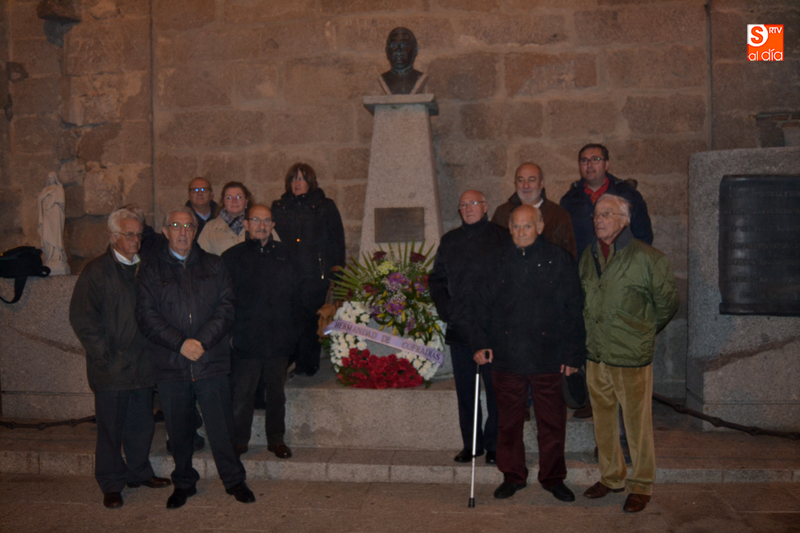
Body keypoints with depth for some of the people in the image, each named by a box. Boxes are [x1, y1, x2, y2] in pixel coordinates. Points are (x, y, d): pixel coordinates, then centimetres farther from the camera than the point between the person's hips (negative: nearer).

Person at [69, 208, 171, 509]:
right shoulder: (96, 271, -4)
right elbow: (82, 319, -8)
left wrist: (152, 349, 5)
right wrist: (106, 354, -12)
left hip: (143, 365, 5)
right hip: (111, 369, -4)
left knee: (142, 424, 13)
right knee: (111, 427, 4)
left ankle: (139, 472, 30)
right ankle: (112, 485, 18)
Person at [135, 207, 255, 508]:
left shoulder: (214, 266, 10)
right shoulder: (151, 271, 7)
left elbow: (226, 309, 1)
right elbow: (147, 317, -2)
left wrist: (203, 341, -12)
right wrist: (181, 343, -13)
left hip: (211, 361, 0)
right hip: (170, 364, 1)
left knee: (221, 425, 2)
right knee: (178, 429, 10)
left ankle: (234, 480, 19)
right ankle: (183, 484, 29)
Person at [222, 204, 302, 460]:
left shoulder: (284, 255, 9)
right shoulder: (233, 256, 3)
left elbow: (295, 294, 11)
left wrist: (292, 328, 5)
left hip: (279, 339, 2)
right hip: (246, 340, -2)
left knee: (276, 392, 12)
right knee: (242, 393, 1)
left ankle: (276, 439, 25)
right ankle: (238, 441, 17)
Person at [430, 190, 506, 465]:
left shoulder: (502, 238, 1)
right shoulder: (449, 241, 13)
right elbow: (436, 280, 19)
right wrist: (445, 311, 7)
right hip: (459, 328, 4)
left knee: (495, 388, 0)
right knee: (465, 389, 9)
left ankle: (494, 444, 13)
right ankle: (470, 443, 21)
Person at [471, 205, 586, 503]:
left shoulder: (560, 261, 2)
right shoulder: (494, 263, 6)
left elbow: (574, 310, 3)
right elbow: (481, 307, 9)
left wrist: (573, 355, 0)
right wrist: (481, 344, -3)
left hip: (548, 358, -1)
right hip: (506, 357, 1)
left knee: (552, 422, 7)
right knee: (509, 421, 11)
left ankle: (553, 478, 25)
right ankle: (512, 476, 27)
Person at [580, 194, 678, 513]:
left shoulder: (646, 257, -11)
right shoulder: (588, 256, 7)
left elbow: (667, 301, 0)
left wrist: (642, 331, 9)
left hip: (632, 356, -5)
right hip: (596, 355, 6)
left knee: (637, 423, 4)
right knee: (603, 421, 15)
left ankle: (641, 486, 21)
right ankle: (611, 478, 32)